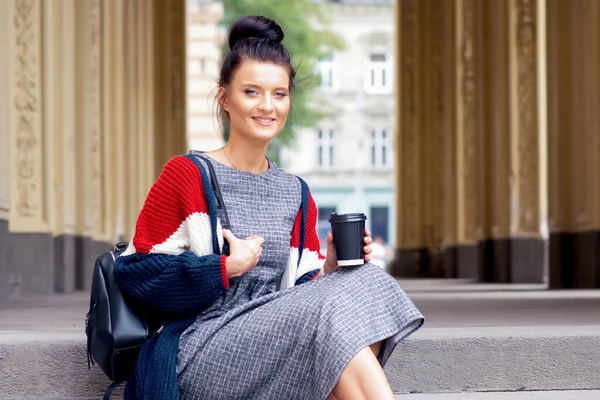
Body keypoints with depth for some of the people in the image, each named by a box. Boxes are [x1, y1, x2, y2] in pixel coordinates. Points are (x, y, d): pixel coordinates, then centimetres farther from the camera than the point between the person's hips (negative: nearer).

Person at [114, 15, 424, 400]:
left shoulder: (296, 196, 17)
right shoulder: (188, 175, 0)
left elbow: (298, 292, 15)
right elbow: (136, 271, -4)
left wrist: (330, 268, -7)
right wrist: (225, 267, -14)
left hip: (275, 345, 6)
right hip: (201, 350, -6)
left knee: (358, 285, -23)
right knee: (334, 313, -29)